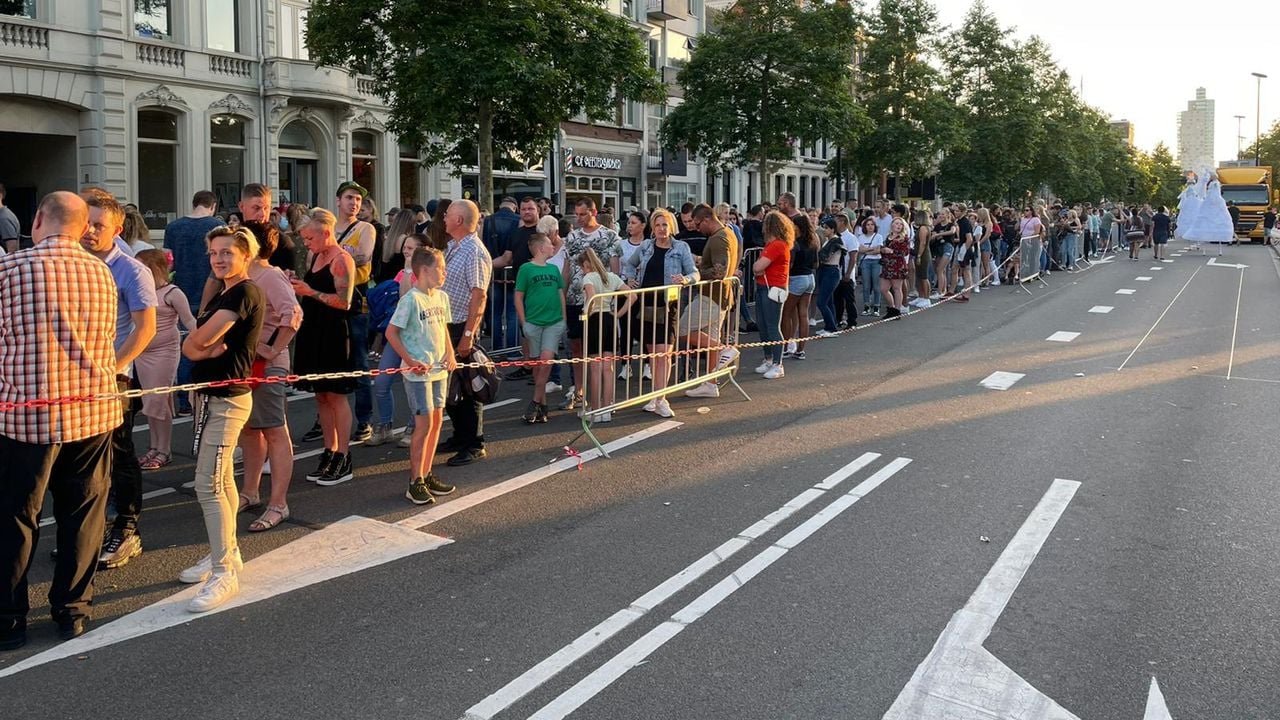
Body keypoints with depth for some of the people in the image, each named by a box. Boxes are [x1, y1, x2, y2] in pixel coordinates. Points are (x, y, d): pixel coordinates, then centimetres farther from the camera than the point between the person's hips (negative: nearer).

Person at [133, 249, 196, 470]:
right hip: (142, 351, 7)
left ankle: (164, 451, 6)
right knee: (149, 401, 10)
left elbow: (189, 321, -11)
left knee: (158, 400, -4)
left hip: (164, 351, -7)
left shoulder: (172, 293, -11)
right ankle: (154, 447, 20)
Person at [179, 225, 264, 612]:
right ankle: (227, 552, 28)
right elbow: (189, 345, 7)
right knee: (221, 479, 16)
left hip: (227, 398, -10)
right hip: (212, 395, 10)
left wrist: (199, 342, 2)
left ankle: (224, 574, -7)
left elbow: (201, 339, -20)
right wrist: (208, 348, -14)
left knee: (208, 484, -11)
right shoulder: (221, 294, 17)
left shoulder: (245, 291, -14)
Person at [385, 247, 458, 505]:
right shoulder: (411, 299, -14)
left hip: (439, 369, 8)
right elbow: (391, 332, -13)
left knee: (437, 421, 11)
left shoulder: (442, 297, 8)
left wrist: (450, 354, 5)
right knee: (424, 423, -6)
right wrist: (410, 361, -17)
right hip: (418, 371, -8)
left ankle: (427, 474, 23)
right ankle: (415, 483, 4)